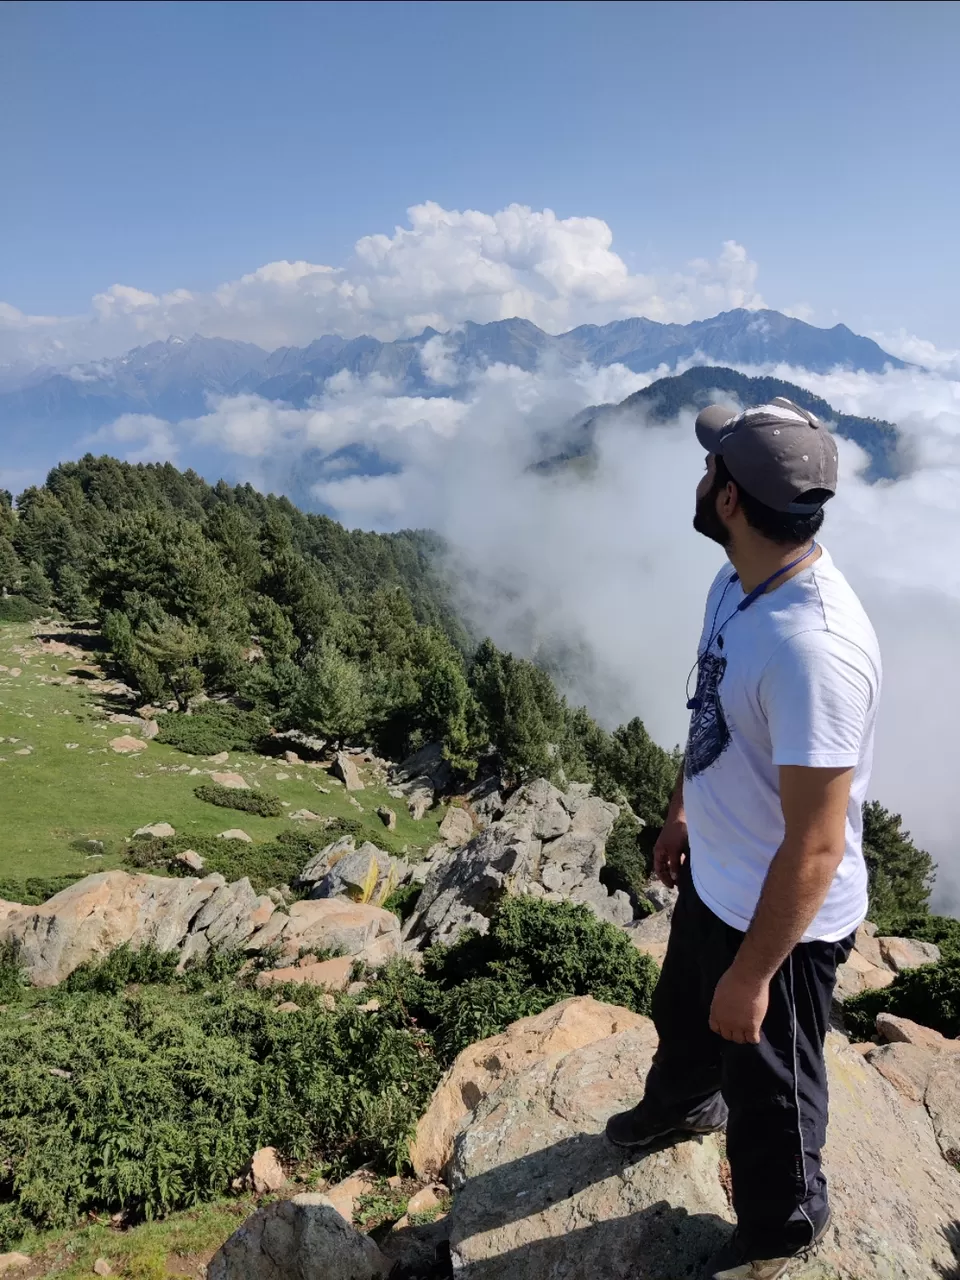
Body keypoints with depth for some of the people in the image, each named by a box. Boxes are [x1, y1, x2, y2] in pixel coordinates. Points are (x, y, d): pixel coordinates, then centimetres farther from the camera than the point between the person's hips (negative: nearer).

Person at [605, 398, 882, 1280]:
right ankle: (683, 1105, 68)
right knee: (683, 1015, 34)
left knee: (767, 1082, 20)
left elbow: (815, 844, -30)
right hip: (711, 878, 9)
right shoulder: (737, 584, -8)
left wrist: (752, 975, -21)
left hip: (780, 916, -8)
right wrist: (683, 810, 20)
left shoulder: (813, 645, -37)